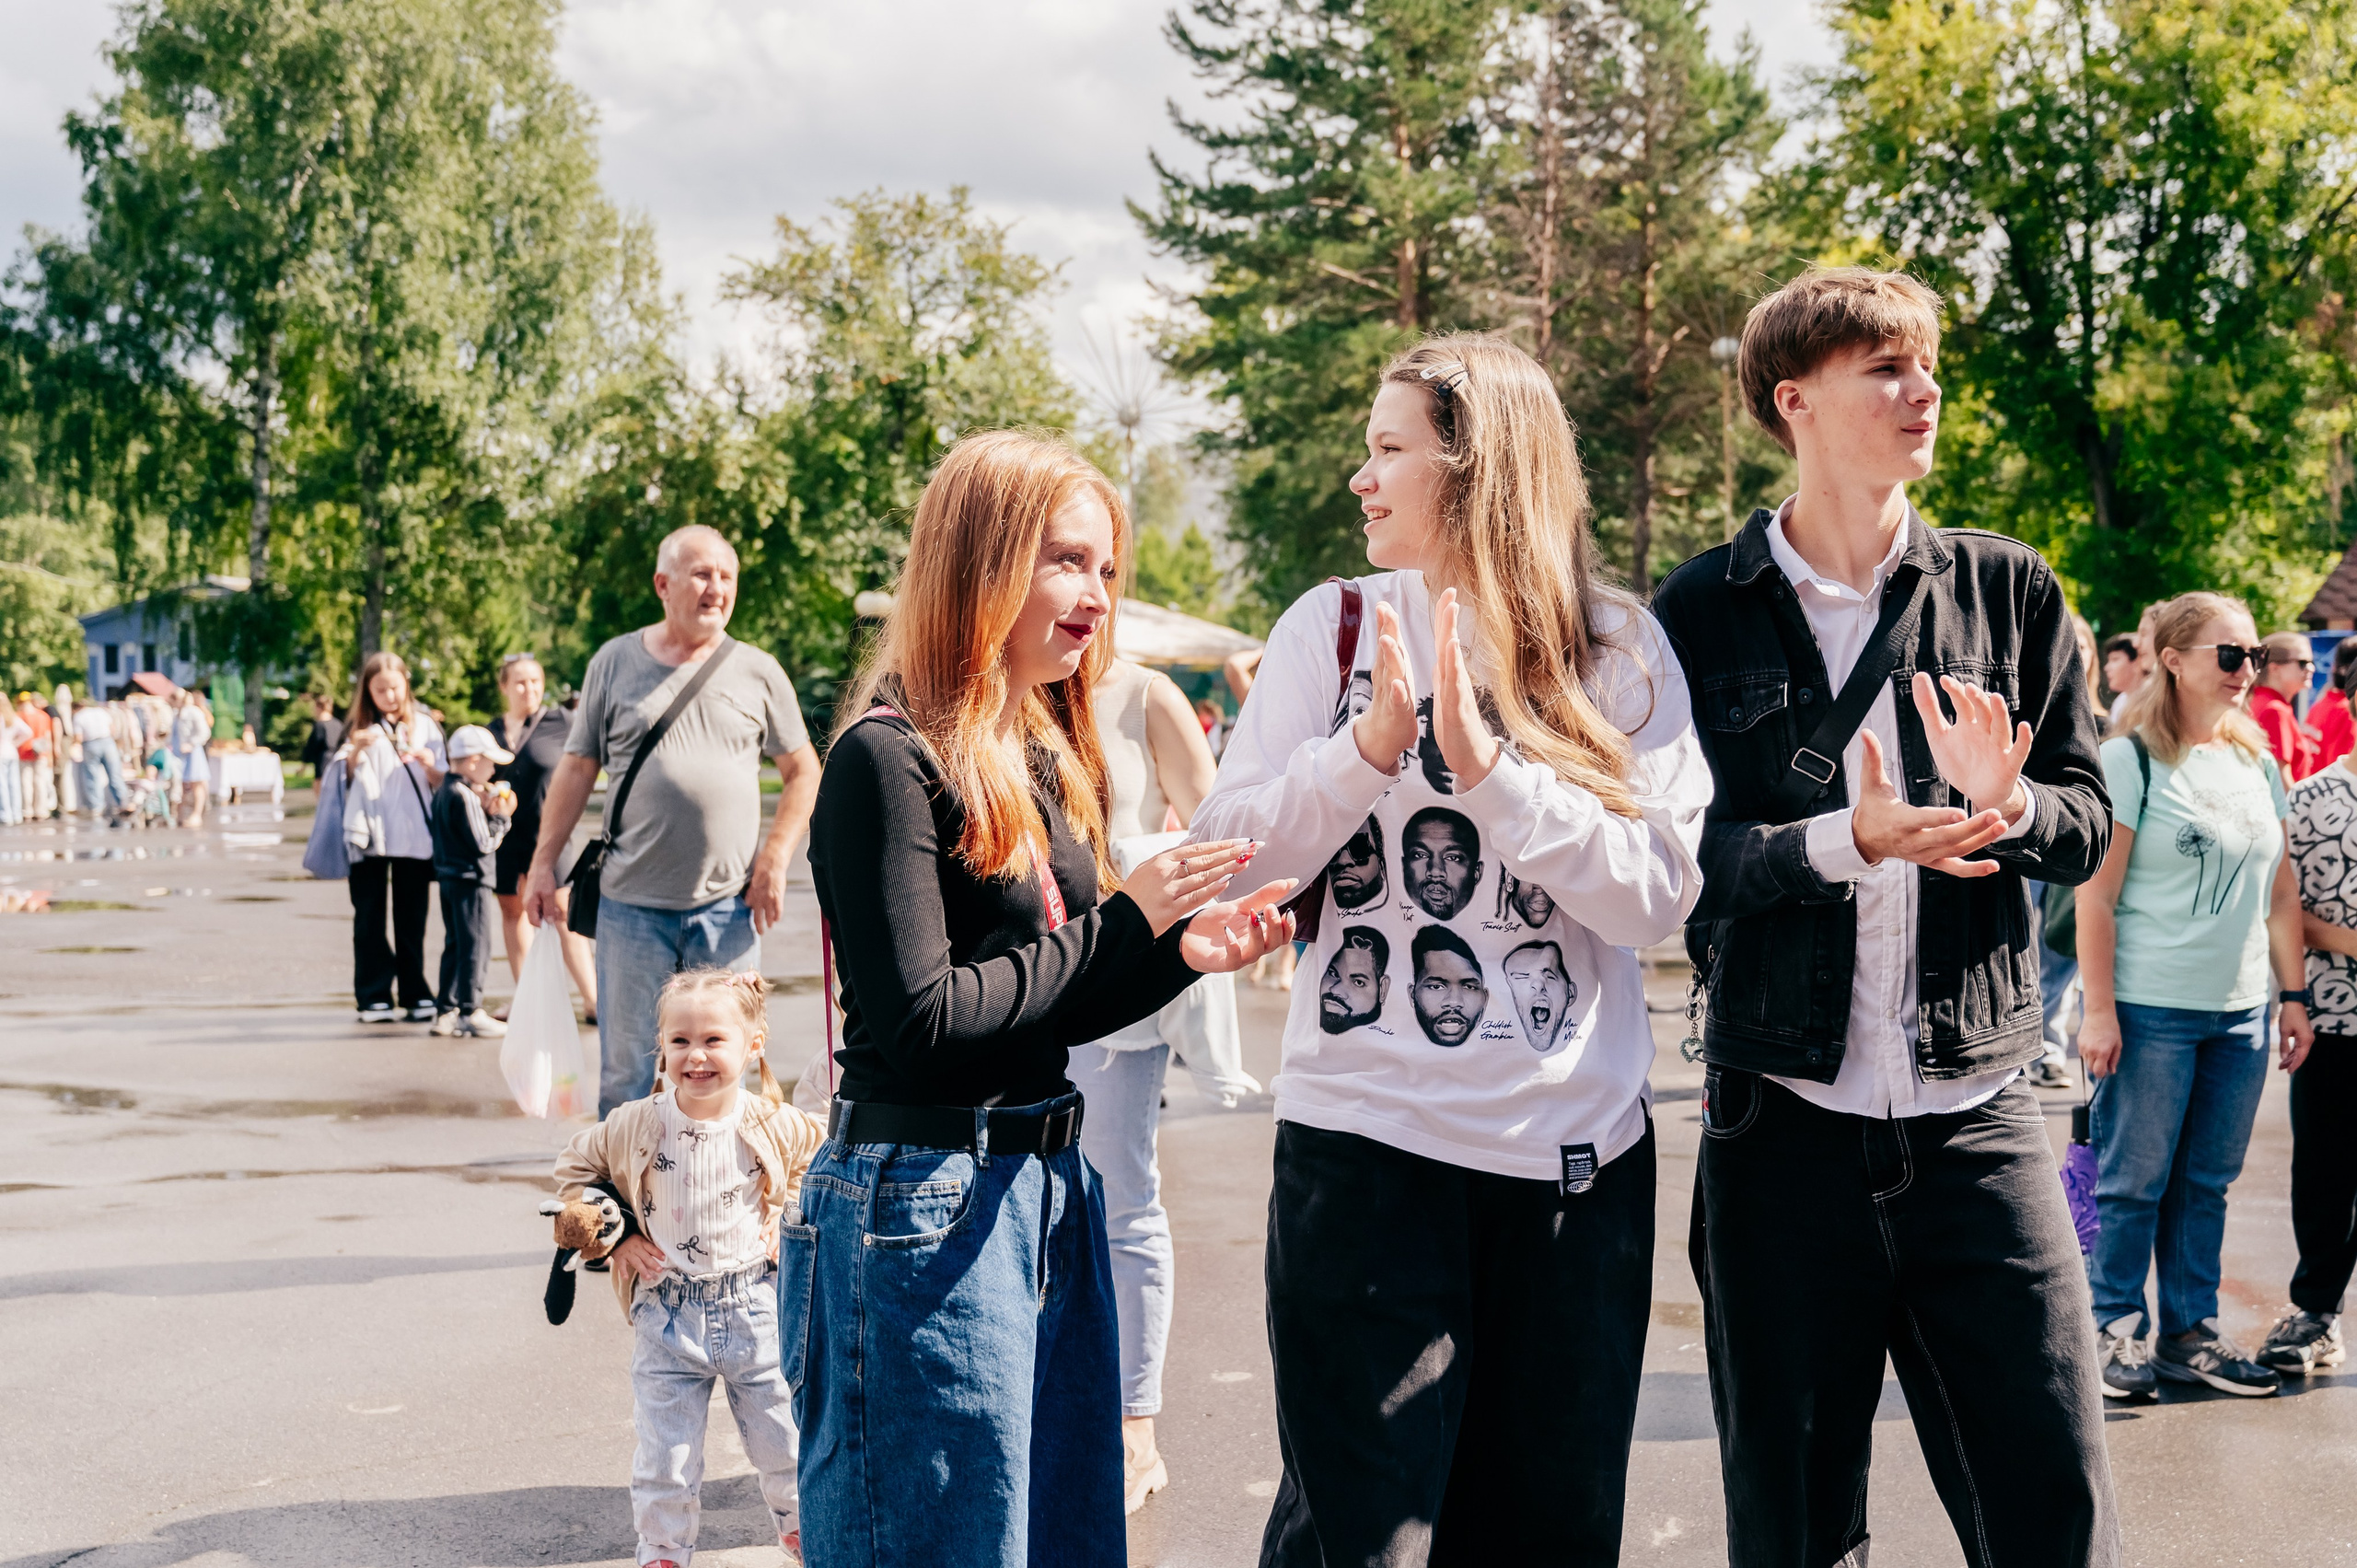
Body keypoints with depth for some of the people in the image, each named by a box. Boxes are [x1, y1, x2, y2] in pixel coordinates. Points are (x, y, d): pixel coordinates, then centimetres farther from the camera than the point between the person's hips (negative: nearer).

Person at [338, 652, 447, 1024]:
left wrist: (429, 764, -12)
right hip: (369, 838, 0)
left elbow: (441, 783, 10)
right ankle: (374, 997, 1)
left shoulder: (424, 725, 10)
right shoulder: (357, 726, 7)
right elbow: (343, 778, 5)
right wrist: (355, 751, -13)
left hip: (414, 836, 0)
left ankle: (416, 995, 8)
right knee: (369, 919, -1)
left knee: (412, 920, 3)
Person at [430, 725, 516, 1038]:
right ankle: (470, 1012, 1)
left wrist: (485, 810, 7)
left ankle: (445, 1011, 18)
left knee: (455, 945, 15)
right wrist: (502, 817, -9)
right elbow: (484, 844, -19)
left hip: (449, 879, 10)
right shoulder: (464, 797, -19)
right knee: (475, 945, -3)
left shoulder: (443, 792, 10)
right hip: (470, 881, -10)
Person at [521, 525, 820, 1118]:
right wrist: (543, 863, 5)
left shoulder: (757, 672, 5)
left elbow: (803, 771, 10)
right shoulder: (615, 662, 5)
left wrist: (775, 859, -1)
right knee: (626, 1073, 3)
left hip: (727, 905, 0)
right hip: (631, 905, 0)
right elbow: (577, 768, 9)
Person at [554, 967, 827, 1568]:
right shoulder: (635, 1126, -10)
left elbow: (821, 1158, 12)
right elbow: (575, 1166, 7)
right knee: (665, 1453, 5)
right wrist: (617, 1237, -2)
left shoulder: (776, 1126, -9)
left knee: (781, 1437, 14)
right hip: (668, 1314, 0)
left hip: (755, 1307, 0)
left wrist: (788, 1217, -1)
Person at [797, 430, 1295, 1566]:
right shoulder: (889, 757, -14)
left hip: (1047, 1189, 9)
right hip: (922, 1205, -8)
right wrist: (1117, 924, -14)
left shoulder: (1047, 758, 12)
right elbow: (923, 1020, -20)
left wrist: (1180, 952, -2)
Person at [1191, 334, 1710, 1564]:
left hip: (1576, 1149, 1)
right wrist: (1369, 745, -17)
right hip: (1366, 1139, -1)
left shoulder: (1620, 652, 1)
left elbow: (1657, 896, -9)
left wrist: (1488, 767, -18)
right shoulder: (1333, 626, 3)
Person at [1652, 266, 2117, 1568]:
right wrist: (1846, 842, -20)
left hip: (1977, 1120, 2)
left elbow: (2089, 818, 7)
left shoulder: (2010, 591, 7)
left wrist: (2006, 805, -15)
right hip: (1781, 1125, -1)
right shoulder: (1701, 613, 1)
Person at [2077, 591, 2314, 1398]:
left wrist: (2293, 993, 12)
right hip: (2152, 1009, -6)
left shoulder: (2258, 763, 12)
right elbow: (2096, 893, -10)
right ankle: (2118, 1332, 13)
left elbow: (2281, 891, 17)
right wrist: (2099, 1009, -13)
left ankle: (2191, 1332, 20)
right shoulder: (2130, 759, -7)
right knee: (2134, 1180, 1)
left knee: (2207, 1181, 11)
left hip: (2241, 1011, 6)